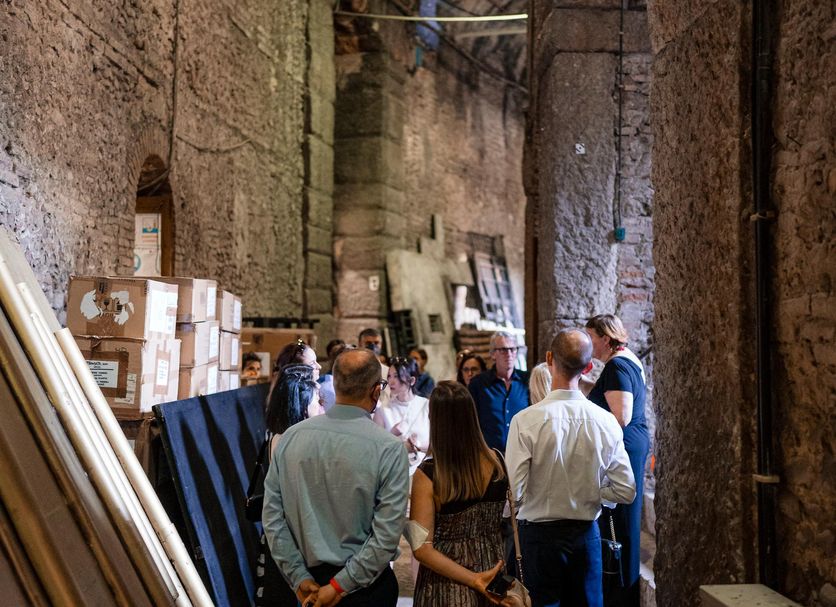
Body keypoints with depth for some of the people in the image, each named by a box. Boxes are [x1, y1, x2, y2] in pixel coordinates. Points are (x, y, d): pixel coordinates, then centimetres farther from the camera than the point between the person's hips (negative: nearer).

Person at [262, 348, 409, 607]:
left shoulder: (290, 437, -6)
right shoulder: (389, 448, -17)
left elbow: (271, 516, -3)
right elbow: (386, 536, -19)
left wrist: (299, 578, 0)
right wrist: (341, 586, -12)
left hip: (311, 580, 4)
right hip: (366, 586, -4)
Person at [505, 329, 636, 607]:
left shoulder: (526, 420, -18)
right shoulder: (606, 421, -7)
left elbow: (513, 492, -18)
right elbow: (626, 492, -4)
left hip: (538, 534, -3)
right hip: (586, 533, 3)